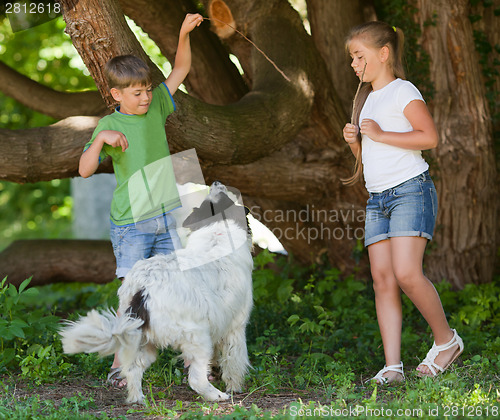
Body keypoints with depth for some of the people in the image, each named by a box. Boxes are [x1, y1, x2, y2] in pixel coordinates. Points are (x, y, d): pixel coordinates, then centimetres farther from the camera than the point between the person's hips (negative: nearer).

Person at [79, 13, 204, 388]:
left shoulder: (156, 107, 6)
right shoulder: (110, 125, -5)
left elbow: (180, 70, 9)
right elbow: (85, 170, -10)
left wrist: (184, 34, -6)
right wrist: (101, 139, -25)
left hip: (168, 217, 4)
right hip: (132, 223, -4)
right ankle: (120, 365, 4)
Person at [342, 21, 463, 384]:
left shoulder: (403, 91, -3)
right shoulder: (366, 99, 23)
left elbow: (430, 137, -15)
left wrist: (381, 135, -14)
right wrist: (354, 141, 8)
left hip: (410, 190, -8)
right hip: (377, 199, 8)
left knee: (407, 273, -19)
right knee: (382, 279, -4)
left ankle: (446, 339, 2)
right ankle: (393, 367, -8)